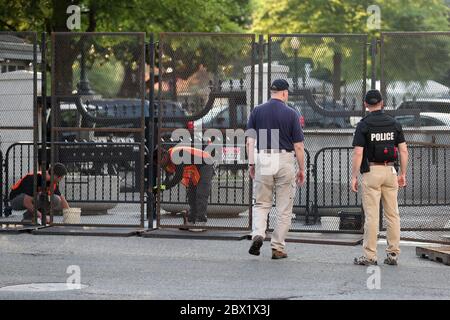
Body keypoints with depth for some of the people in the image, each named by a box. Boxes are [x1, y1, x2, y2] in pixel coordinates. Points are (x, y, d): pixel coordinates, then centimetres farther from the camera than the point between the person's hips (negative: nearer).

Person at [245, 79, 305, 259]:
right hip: (285, 161, -2)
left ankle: (258, 234, -13)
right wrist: (302, 169, 5)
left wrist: (251, 164, 8)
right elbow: (298, 146, -3)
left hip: (263, 160, 2)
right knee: (284, 208, 7)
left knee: (261, 204, 12)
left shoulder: (257, 112, 4)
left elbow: (250, 141, 1)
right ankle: (278, 248, 9)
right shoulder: (291, 114, -3)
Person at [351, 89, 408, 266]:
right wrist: (403, 174, 11)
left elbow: (358, 153, -12)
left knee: (371, 215, -3)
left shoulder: (363, 125, -7)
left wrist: (354, 177, -6)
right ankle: (393, 253, 8)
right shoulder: (394, 123, 5)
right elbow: (403, 150, 4)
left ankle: (369, 256, -3)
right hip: (390, 171, 4)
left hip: (371, 172, -4)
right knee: (392, 214, 8)